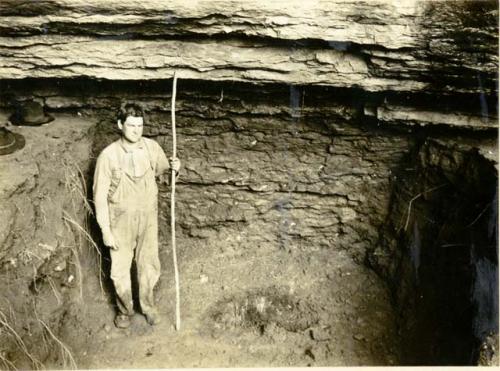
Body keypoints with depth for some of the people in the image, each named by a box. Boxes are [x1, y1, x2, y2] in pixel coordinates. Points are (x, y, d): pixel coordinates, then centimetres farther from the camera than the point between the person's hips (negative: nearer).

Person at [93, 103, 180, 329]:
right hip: (121, 221, -2)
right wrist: (105, 231, -13)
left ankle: (147, 305, 42)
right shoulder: (108, 155, -20)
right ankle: (125, 309, 39)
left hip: (148, 217, 3)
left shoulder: (151, 147, -10)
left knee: (149, 265, 16)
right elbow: (100, 196, -13)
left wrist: (173, 167, -16)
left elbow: (161, 169, 9)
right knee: (120, 269, 12)